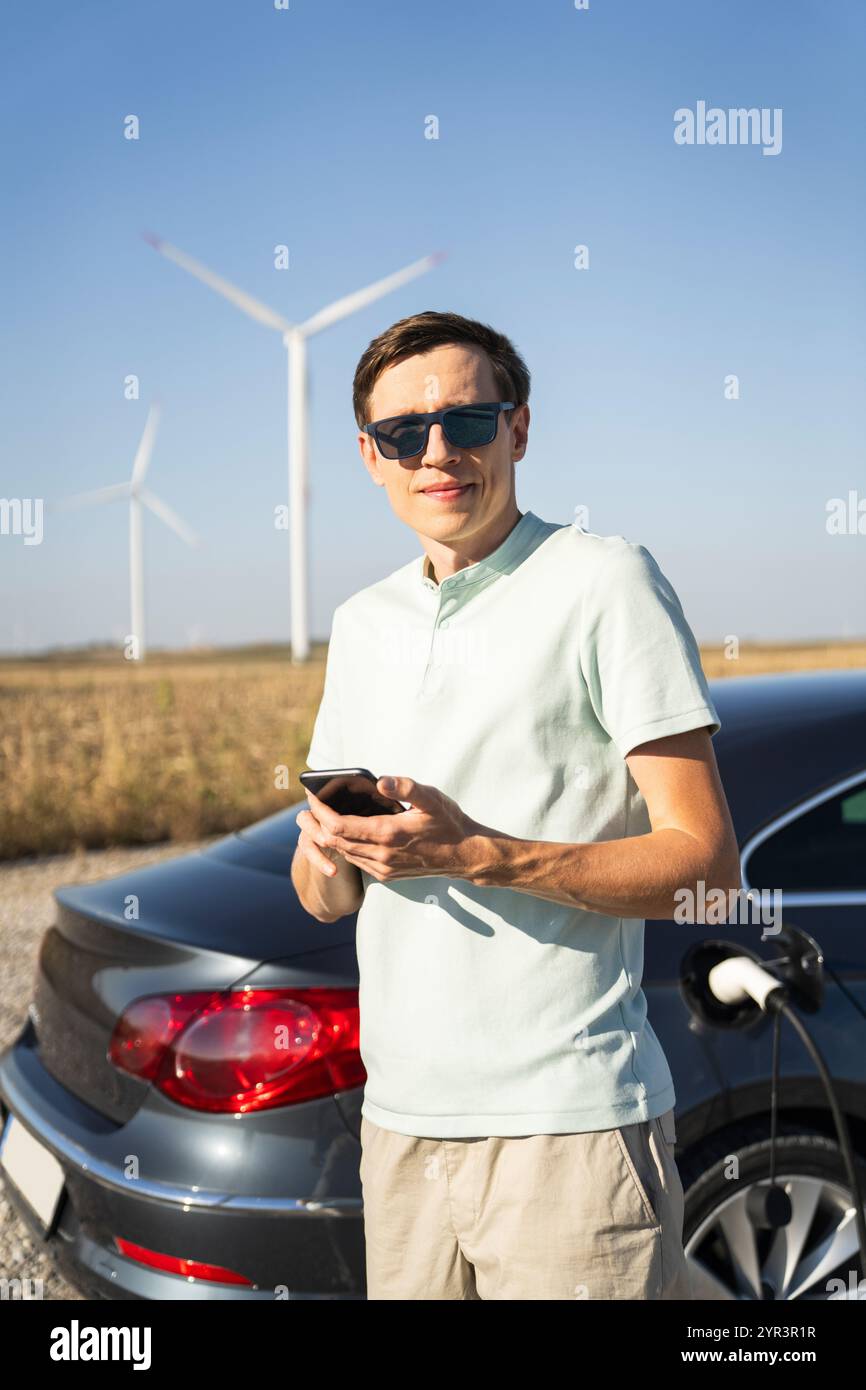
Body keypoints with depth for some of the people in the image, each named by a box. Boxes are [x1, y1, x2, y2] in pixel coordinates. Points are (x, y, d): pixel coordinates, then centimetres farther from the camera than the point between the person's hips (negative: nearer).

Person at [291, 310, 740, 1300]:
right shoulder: (362, 622, 14)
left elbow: (706, 864, -11)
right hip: (399, 1117, 6)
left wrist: (475, 855, -21)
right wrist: (328, 854, -7)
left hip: (571, 1128, -6)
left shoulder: (603, 580, -6)